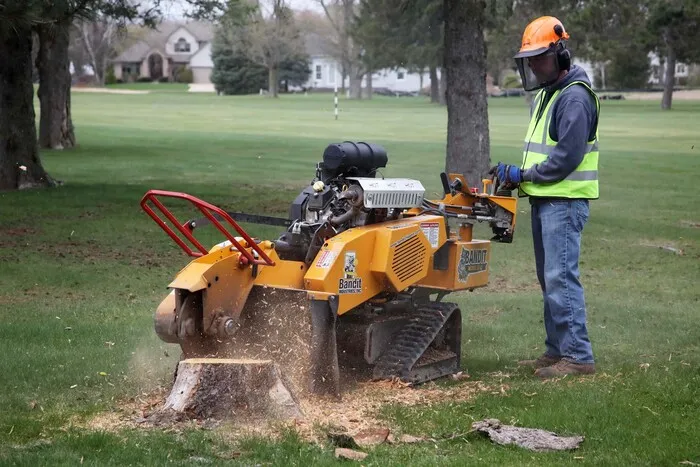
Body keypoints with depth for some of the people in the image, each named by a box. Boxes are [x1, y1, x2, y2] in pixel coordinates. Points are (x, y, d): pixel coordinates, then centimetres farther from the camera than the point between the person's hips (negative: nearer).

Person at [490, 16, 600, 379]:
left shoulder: (574, 97, -15)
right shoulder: (544, 94, 17)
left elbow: (566, 157, -21)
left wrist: (522, 175, -14)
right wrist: (518, 175, 5)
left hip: (565, 202, -10)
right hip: (544, 200, 10)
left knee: (561, 278, -13)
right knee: (549, 279, 13)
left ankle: (578, 356, -11)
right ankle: (557, 350, 20)